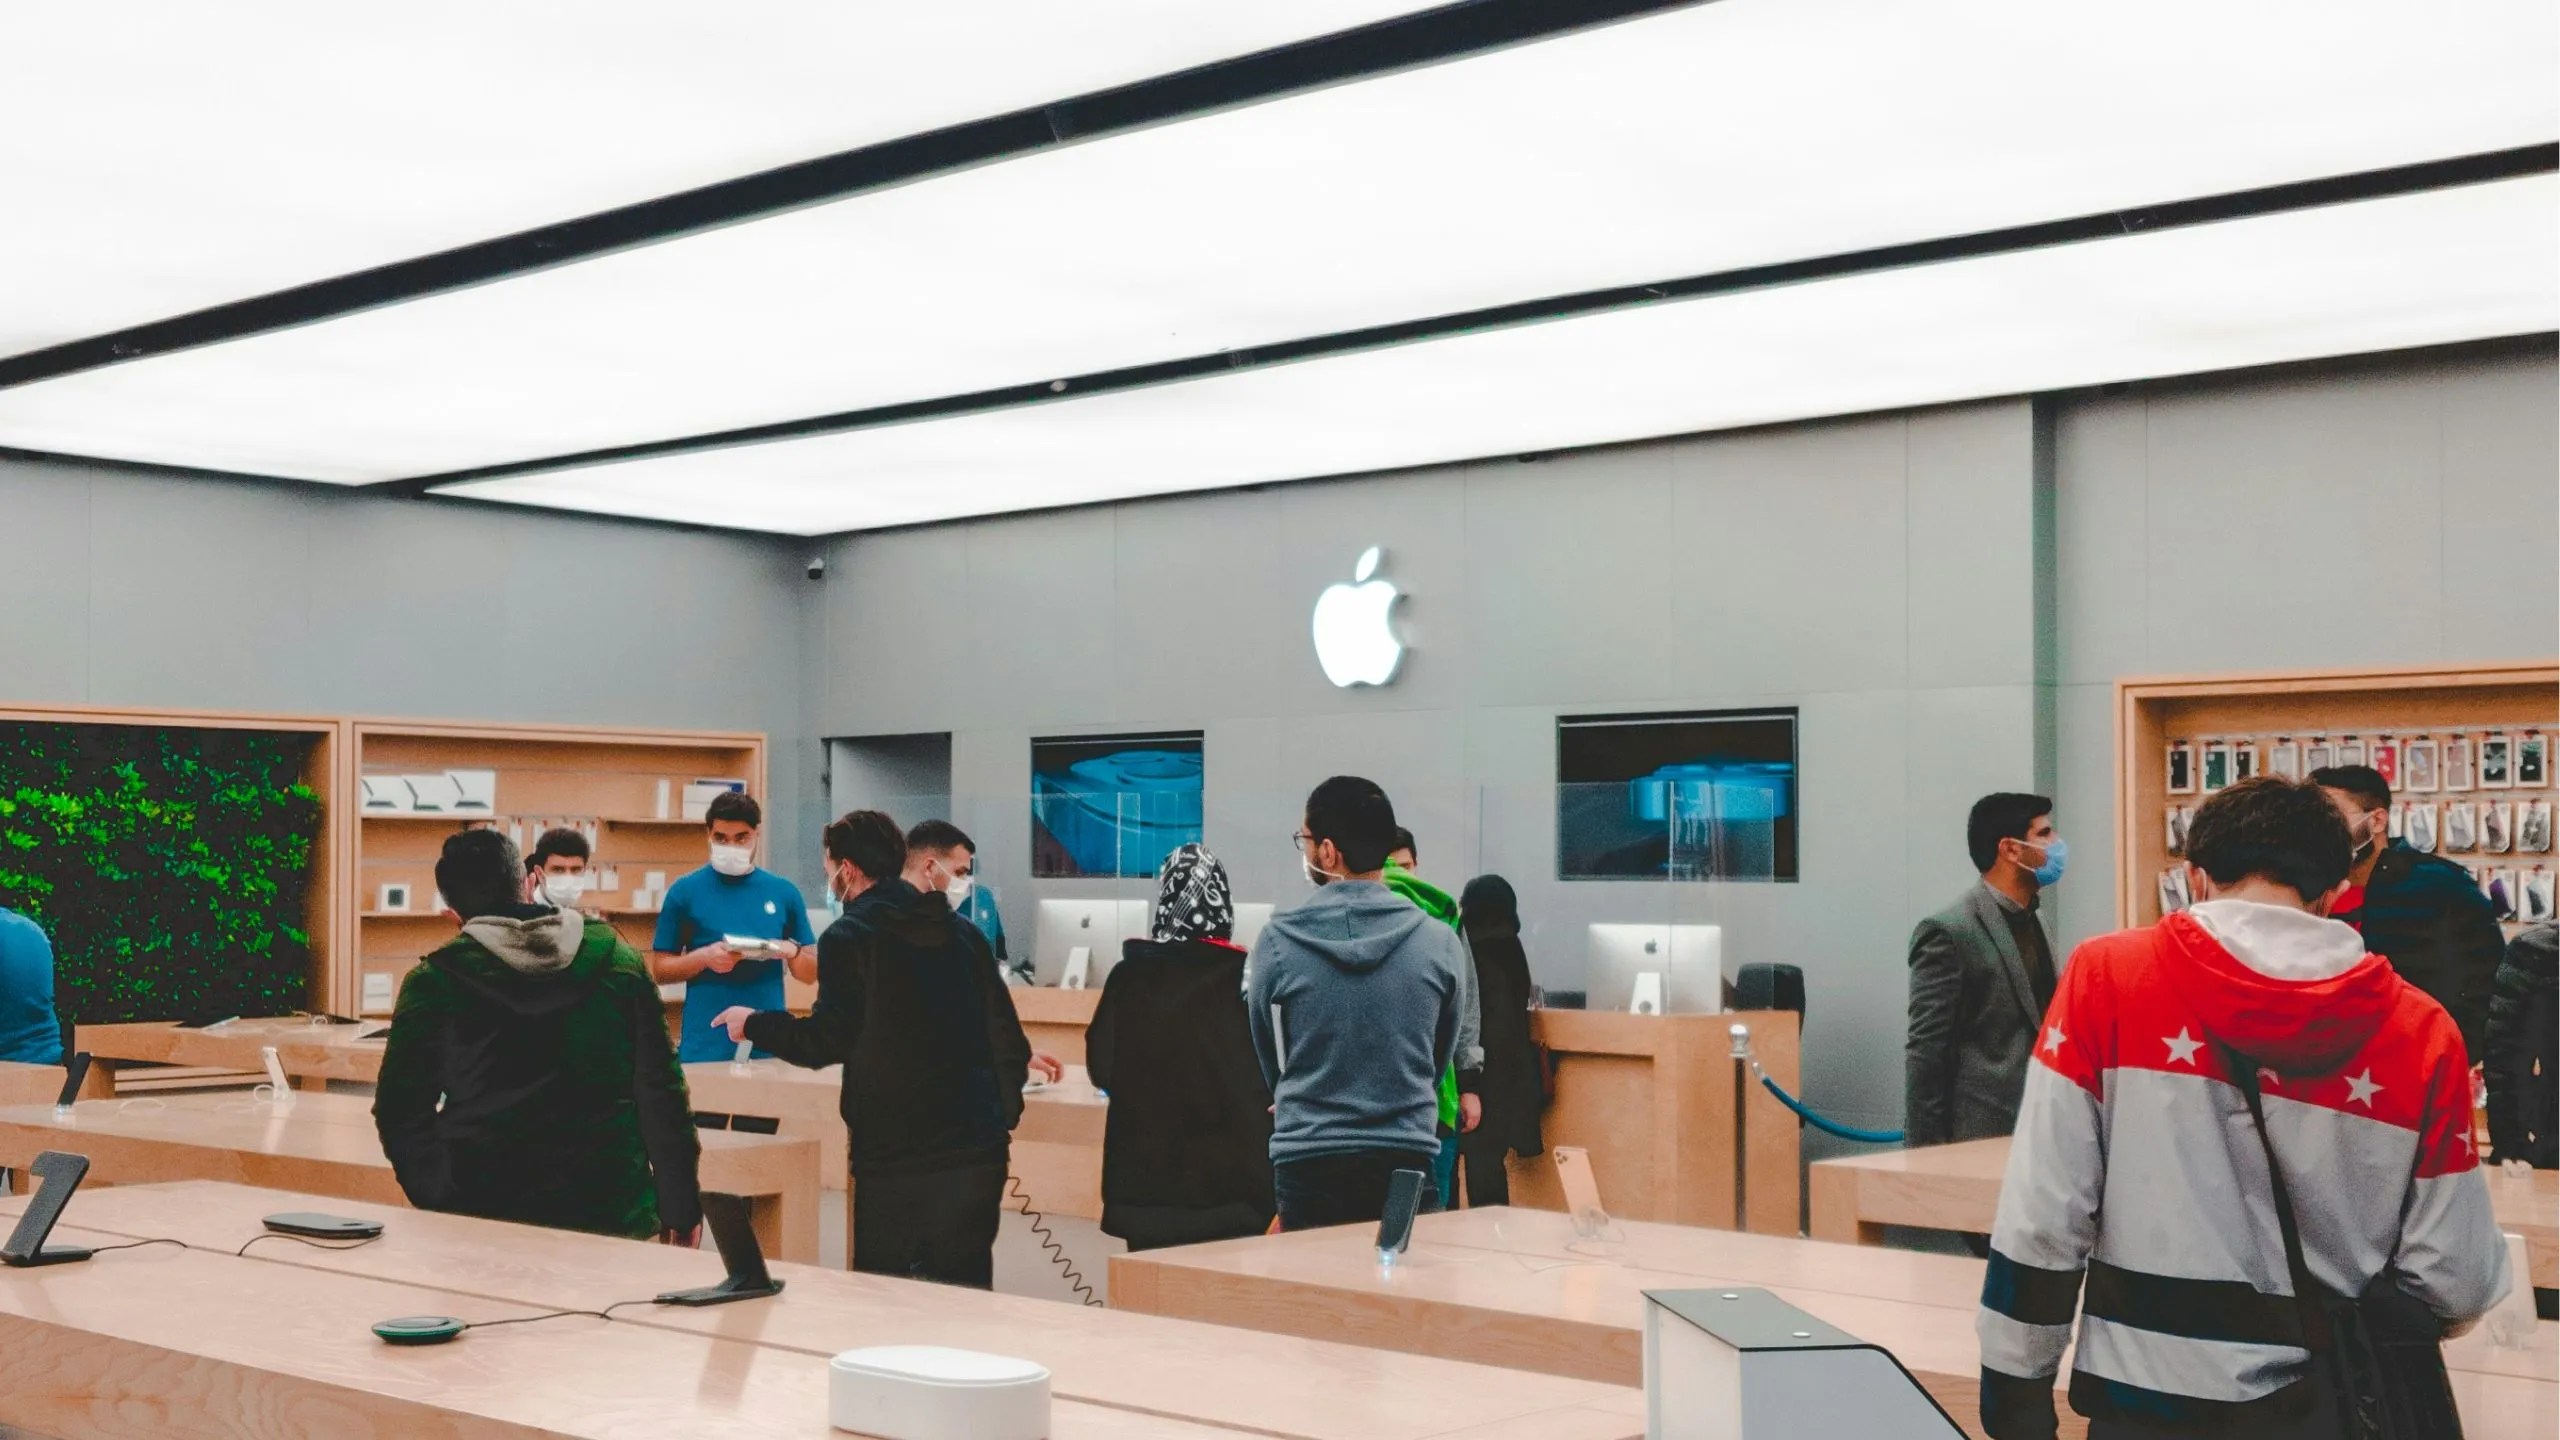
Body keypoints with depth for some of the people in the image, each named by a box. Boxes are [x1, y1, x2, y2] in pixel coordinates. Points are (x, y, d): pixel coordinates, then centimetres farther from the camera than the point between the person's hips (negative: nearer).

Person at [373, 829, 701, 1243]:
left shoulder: (435, 981, -2)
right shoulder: (617, 959, 3)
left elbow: (401, 1112, 1)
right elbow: (660, 1089, 3)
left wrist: (439, 1206, 12)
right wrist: (680, 1208, 7)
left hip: (485, 1222, -1)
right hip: (612, 1214, 1)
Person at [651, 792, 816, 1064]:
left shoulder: (784, 892, 8)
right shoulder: (686, 890, 2)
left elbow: (811, 974, 12)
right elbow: (660, 969, 3)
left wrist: (793, 951, -10)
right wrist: (704, 957, -15)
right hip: (705, 1047, -2)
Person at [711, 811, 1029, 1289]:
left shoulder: (849, 937, -5)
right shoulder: (961, 932, 12)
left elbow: (824, 1042, -8)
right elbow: (1007, 1037, 11)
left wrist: (752, 1024, 9)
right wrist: (1002, 1120, 20)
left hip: (894, 1159, -5)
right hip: (978, 1151, 5)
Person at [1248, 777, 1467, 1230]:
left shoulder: (1276, 942, -7)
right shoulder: (1440, 942, -3)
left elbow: (1268, 1058, 8)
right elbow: (1440, 1057, 10)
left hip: (1308, 1161, -1)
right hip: (1407, 1155, 1)